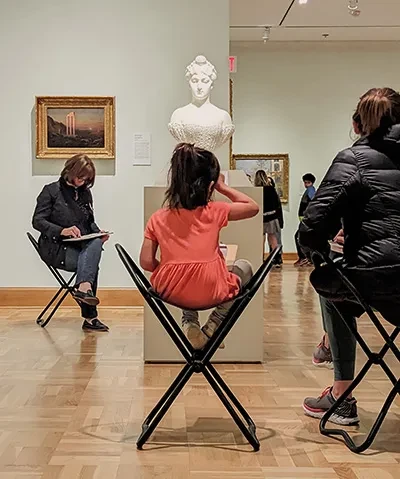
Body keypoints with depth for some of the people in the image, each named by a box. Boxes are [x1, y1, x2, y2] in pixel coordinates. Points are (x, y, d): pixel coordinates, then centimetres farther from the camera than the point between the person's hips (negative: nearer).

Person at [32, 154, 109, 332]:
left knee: (96, 243, -32)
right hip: (56, 248, -4)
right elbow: (37, 221, -6)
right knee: (92, 263, -30)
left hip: (82, 246, 4)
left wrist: (98, 232, 0)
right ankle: (90, 317, -34)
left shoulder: (85, 193, 18)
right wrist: (62, 231, -22)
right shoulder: (51, 191, 2)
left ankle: (83, 288, -43)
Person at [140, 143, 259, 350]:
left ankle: (189, 323, 17)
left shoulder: (158, 218, 1)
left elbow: (146, 262, -2)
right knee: (243, 266, 27)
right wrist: (222, 187, 15)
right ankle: (211, 328, 12)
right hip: (210, 293, -3)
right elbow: (253, 207, 11)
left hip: (173, 292, 4)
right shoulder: (214, 211, -4)